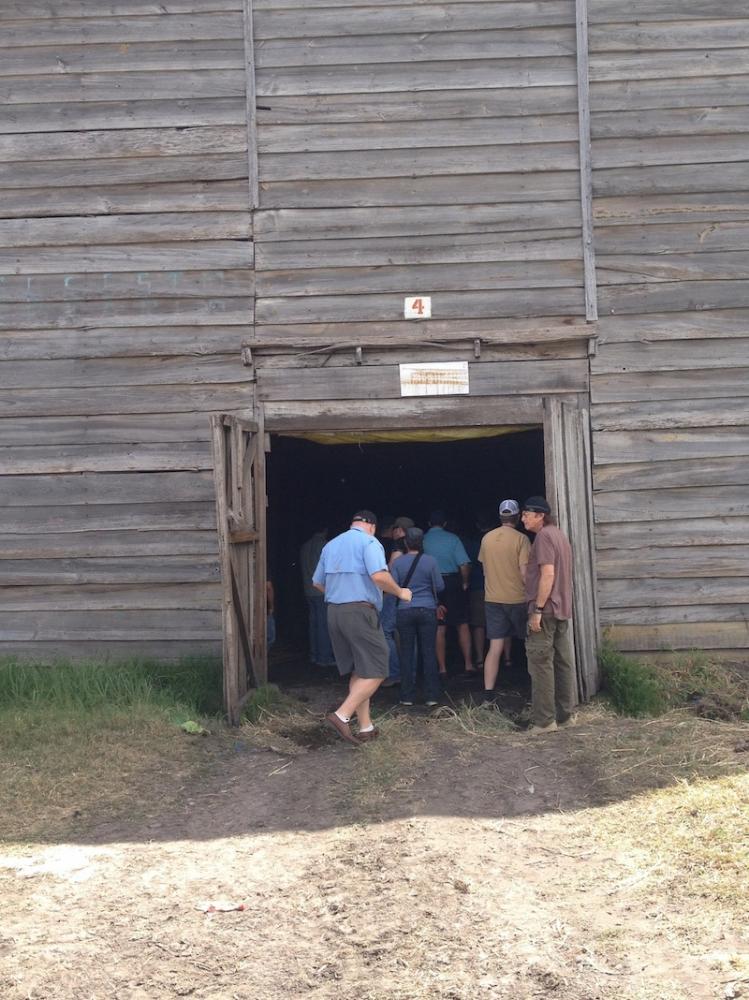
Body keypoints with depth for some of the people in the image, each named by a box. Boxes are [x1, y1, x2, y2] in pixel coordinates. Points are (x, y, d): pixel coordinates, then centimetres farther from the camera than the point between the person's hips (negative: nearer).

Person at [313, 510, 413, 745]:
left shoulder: (331, 544, 17)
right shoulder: (369, 542, -5)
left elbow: (317, 582, 22)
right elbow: (379, 576, -21)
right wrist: (400, 592, -5)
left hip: (334, 611, 8)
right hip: (360, 611, -8)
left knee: (358, 672, 14)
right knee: (375, 672, -3)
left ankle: (366, 727, 15)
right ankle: (342, 716, -15)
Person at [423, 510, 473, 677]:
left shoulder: (422, 540, -2)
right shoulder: (452, 538, -4)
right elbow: (464, 565, -11)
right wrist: (465, 583, 5)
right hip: (453, 583, -1)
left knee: (439, 628, 6)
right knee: (462, 625, 10)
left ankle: (442, 668, 8)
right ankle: (468, 664, 7)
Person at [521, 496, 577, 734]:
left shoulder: (544, 536, -13)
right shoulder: (559, 535, 17)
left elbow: (548, 574, -21)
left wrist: (537, 609, -21)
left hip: (545, 609, -10)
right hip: (562, 609, 10)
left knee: (541, 664, -6)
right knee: (563, 662, 11)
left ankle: (544, 720, -6)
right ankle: (566, 714, 16)